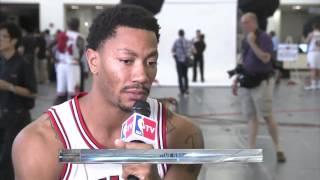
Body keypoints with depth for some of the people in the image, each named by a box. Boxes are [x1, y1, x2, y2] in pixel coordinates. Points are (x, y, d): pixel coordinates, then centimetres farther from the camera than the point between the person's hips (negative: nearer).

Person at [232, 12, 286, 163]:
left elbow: (265, 58, -22)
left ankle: (278, 149, 11)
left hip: (261, 82, -7)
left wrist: (253, 43, -22)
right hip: (246, 82, 7)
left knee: (267, 116, -3)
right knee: (251, 117, 6)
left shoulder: (264, 37, -11)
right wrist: (236, 80, 16)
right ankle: (251, 150, 9)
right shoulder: (245, 40, 12)